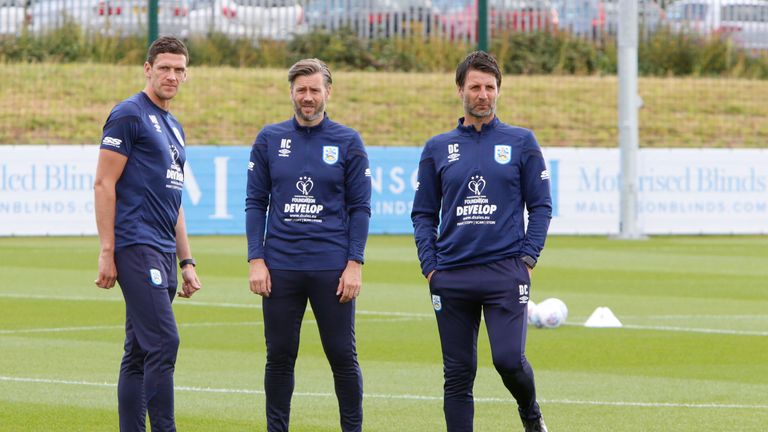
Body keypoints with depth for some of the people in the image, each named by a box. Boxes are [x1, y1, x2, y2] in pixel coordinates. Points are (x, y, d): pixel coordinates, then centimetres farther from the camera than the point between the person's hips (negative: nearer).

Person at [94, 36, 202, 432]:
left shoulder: (174, 128, 21)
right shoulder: (129, 115, -5)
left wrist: (187, 262, 21)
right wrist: (107, 253, -15)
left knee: (139, 352, 8)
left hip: (163, 253, 9)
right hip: (136, 247, -9)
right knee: (163, 343, -15)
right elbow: (104, 184, -10)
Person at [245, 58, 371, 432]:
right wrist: (256, 260, -2)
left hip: (332, 269, -1)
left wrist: (354, 264, -6)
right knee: (279, 357, 5)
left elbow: (360, 207, 2)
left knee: (342, 355, 0)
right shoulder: (269, 140, 6)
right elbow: (256, 202, 6)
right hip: (280, 267, 1)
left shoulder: (348, 142, 2)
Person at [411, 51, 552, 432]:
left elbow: (541, 206, 6)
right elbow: (423, 213, 12)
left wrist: (527, 258, -4)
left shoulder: (521, 143, 6)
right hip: (451, 278, 2)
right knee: (458, 374, 3)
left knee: (508, 359, -14)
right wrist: (430, 266, 1)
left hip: (506, 272, -2)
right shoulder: (437, 149, 11)